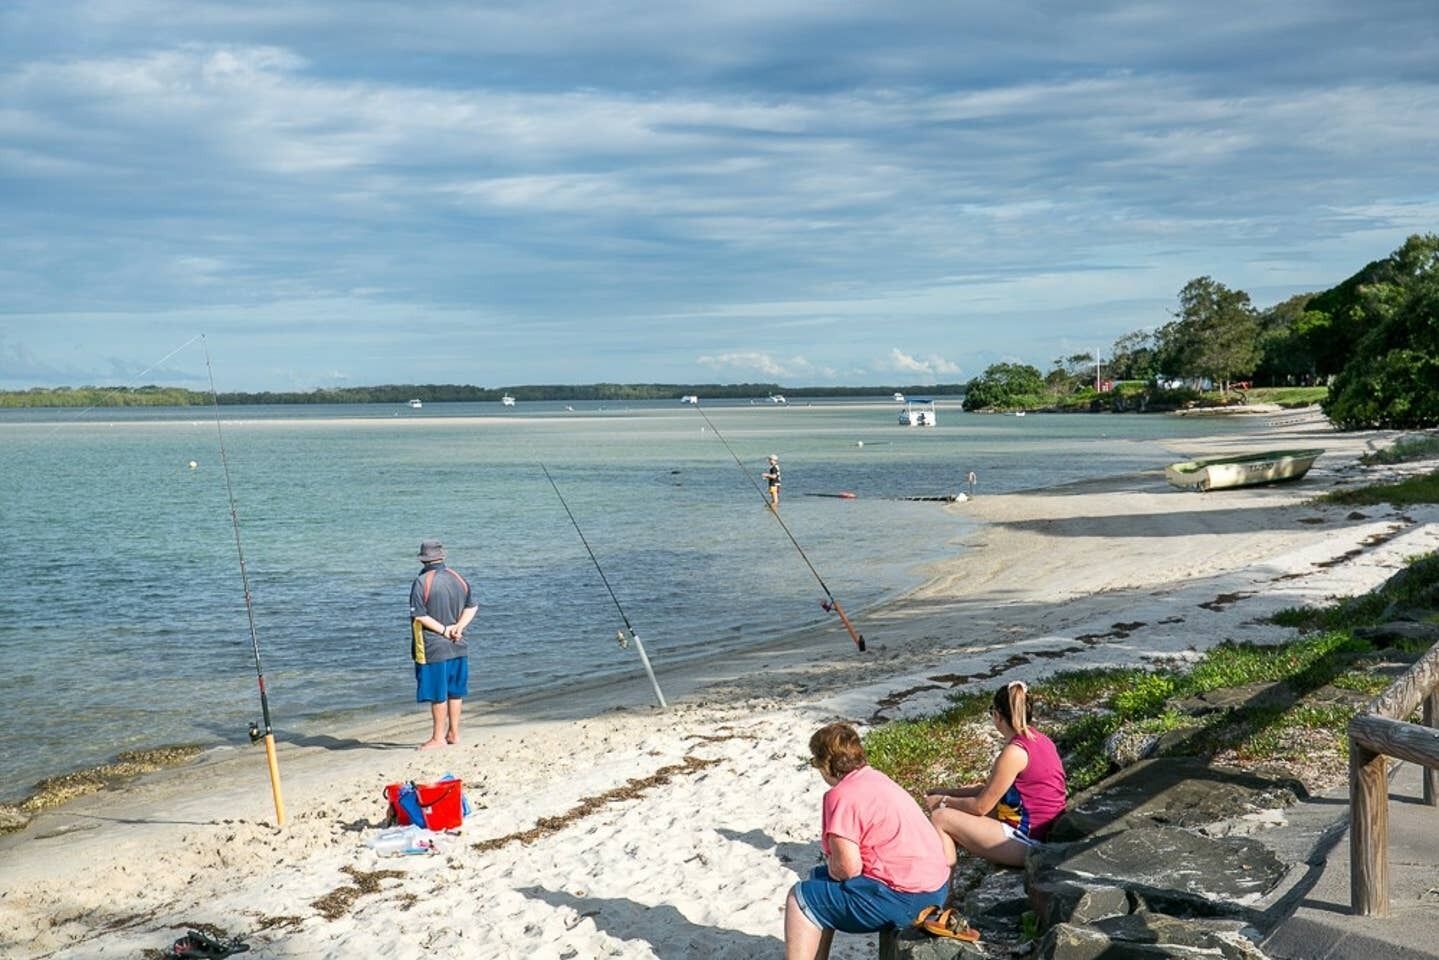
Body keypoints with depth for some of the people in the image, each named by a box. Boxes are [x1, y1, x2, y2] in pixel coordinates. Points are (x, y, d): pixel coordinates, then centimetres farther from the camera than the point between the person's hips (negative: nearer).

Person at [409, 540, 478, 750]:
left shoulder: (421, 583, -14)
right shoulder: (459, 579, 5)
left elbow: (419, 615, -17)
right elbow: (472, 607, 8)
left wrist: (444, 629, -11)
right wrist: (458, 628, -4)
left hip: (433, 648, -6)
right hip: (458, 646, 6)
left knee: (438, 695, 2)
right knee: (455, 691, 15)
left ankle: (438, 737, 9)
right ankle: (453, 733, 23)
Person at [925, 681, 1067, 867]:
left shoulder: (1014, 752, -21)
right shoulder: (1036, 739, 8)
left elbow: (981, 806, -13)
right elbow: (990, 790, 14)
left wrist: (943, 801, 2)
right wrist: (947, 793, 14)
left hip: (1026, 842, -10)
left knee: (939, 817, -7)